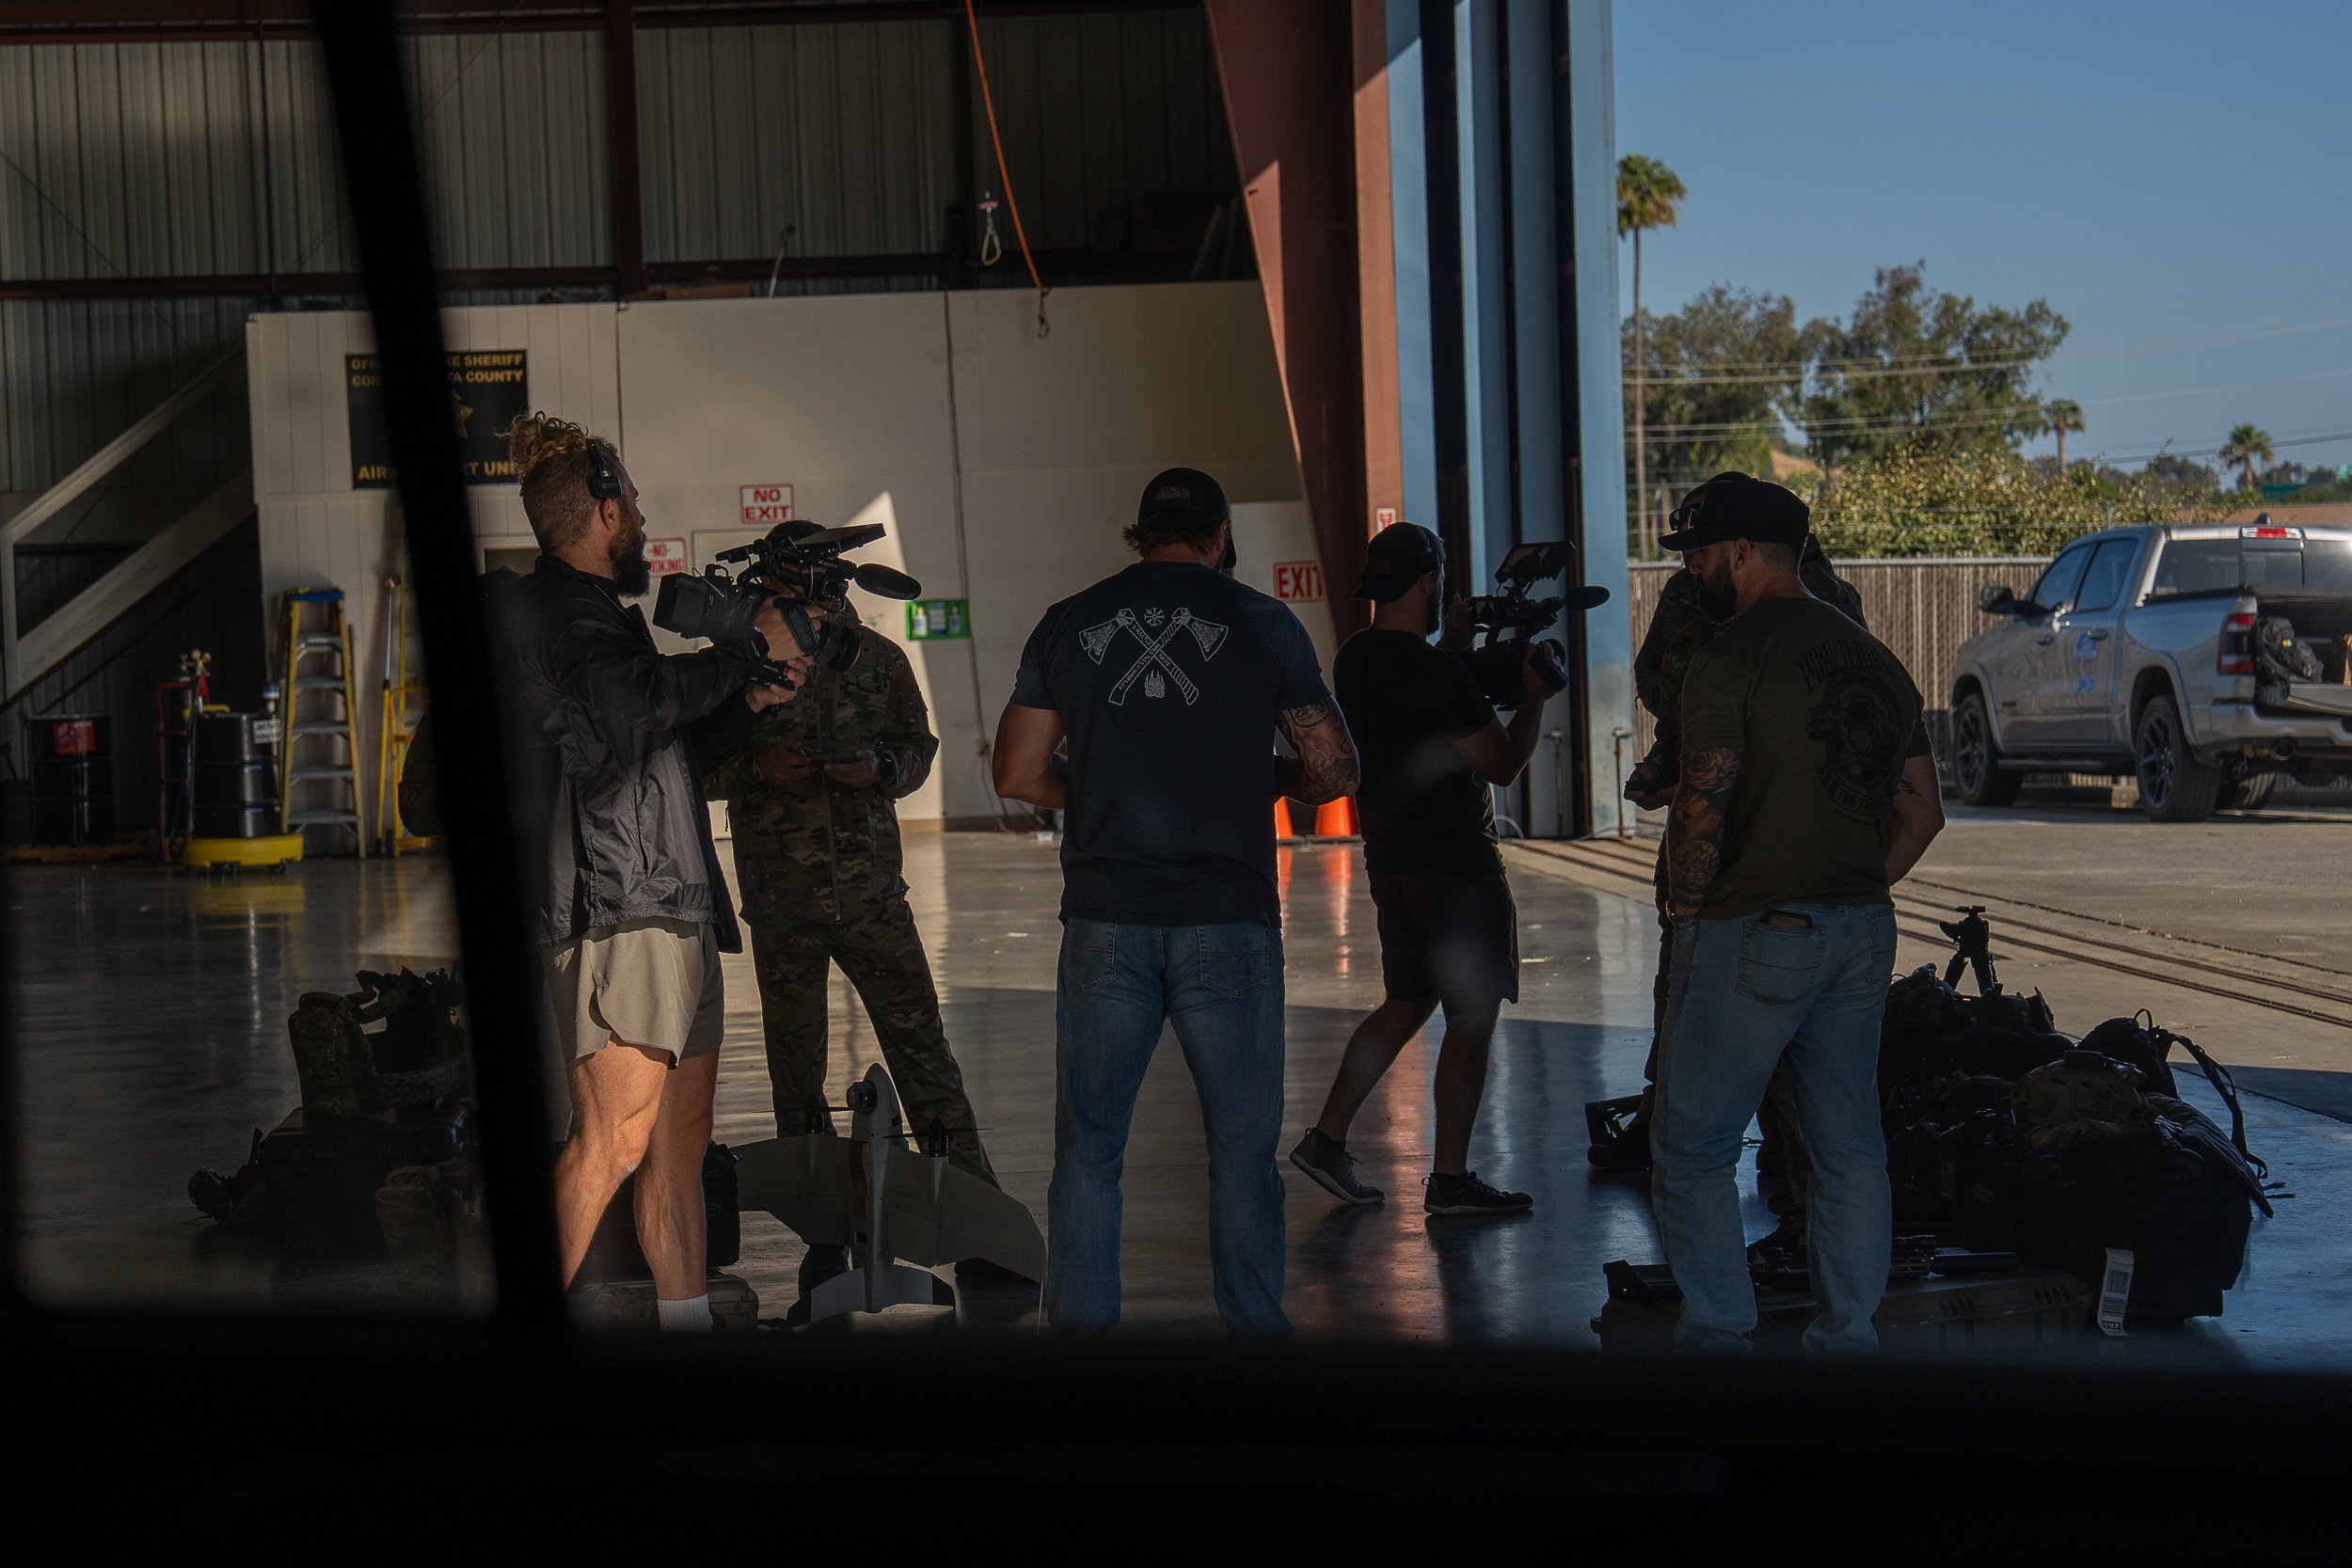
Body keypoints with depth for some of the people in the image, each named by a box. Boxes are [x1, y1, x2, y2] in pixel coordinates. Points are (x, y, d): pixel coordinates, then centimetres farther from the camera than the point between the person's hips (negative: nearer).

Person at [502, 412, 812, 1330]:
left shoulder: (594, 614, 25)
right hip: (613, 911, -10)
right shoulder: (547, 611, -6)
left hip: (672, 909, 10)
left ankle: (687, 1317, 11)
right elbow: (640, 698, -23)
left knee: (680, 1144, 9)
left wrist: (750, 702, 19)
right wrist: (752, 647, -12)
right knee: (614, 1137, -16)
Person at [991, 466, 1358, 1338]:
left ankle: (1079, 1326, 13)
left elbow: (1018, 776, 7)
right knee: (1242, 1149, 6)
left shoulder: (1069, 626, 5)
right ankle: (1253, 1330, 9)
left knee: (1088, 1145, 11)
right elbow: (1335, 773, 3)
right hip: (1227, 917, -2)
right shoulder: (1262, 623, 0)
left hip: (1105, 921, 2)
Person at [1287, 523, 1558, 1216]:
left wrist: (1451, 644, 22)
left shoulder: (1355, 658, 6)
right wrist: (1534, 698, -2)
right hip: (1456, 866, -9)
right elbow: (1503, 763, -15)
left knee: (1406, 1005, 19)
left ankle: (1327, 1138, 14)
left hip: (1390, 860, 9)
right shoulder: (1435, 674, -20)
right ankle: (1450, 1179, 6)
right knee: (1472, 1018, 1)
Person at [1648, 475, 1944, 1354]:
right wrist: (1856, 895, 15)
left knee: (1693, 1149, 2)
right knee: (1850, 1150, 11)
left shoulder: (1731, 660, -11)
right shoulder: (1872, 659, 12)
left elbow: (1703, 806, -17)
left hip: (1750, 934, -7)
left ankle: (1718, 1337, 1)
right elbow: (1922, 811, 13)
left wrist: (1687, 909, -4)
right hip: (1861, 935, 7)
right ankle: (1848, 1340, 14)